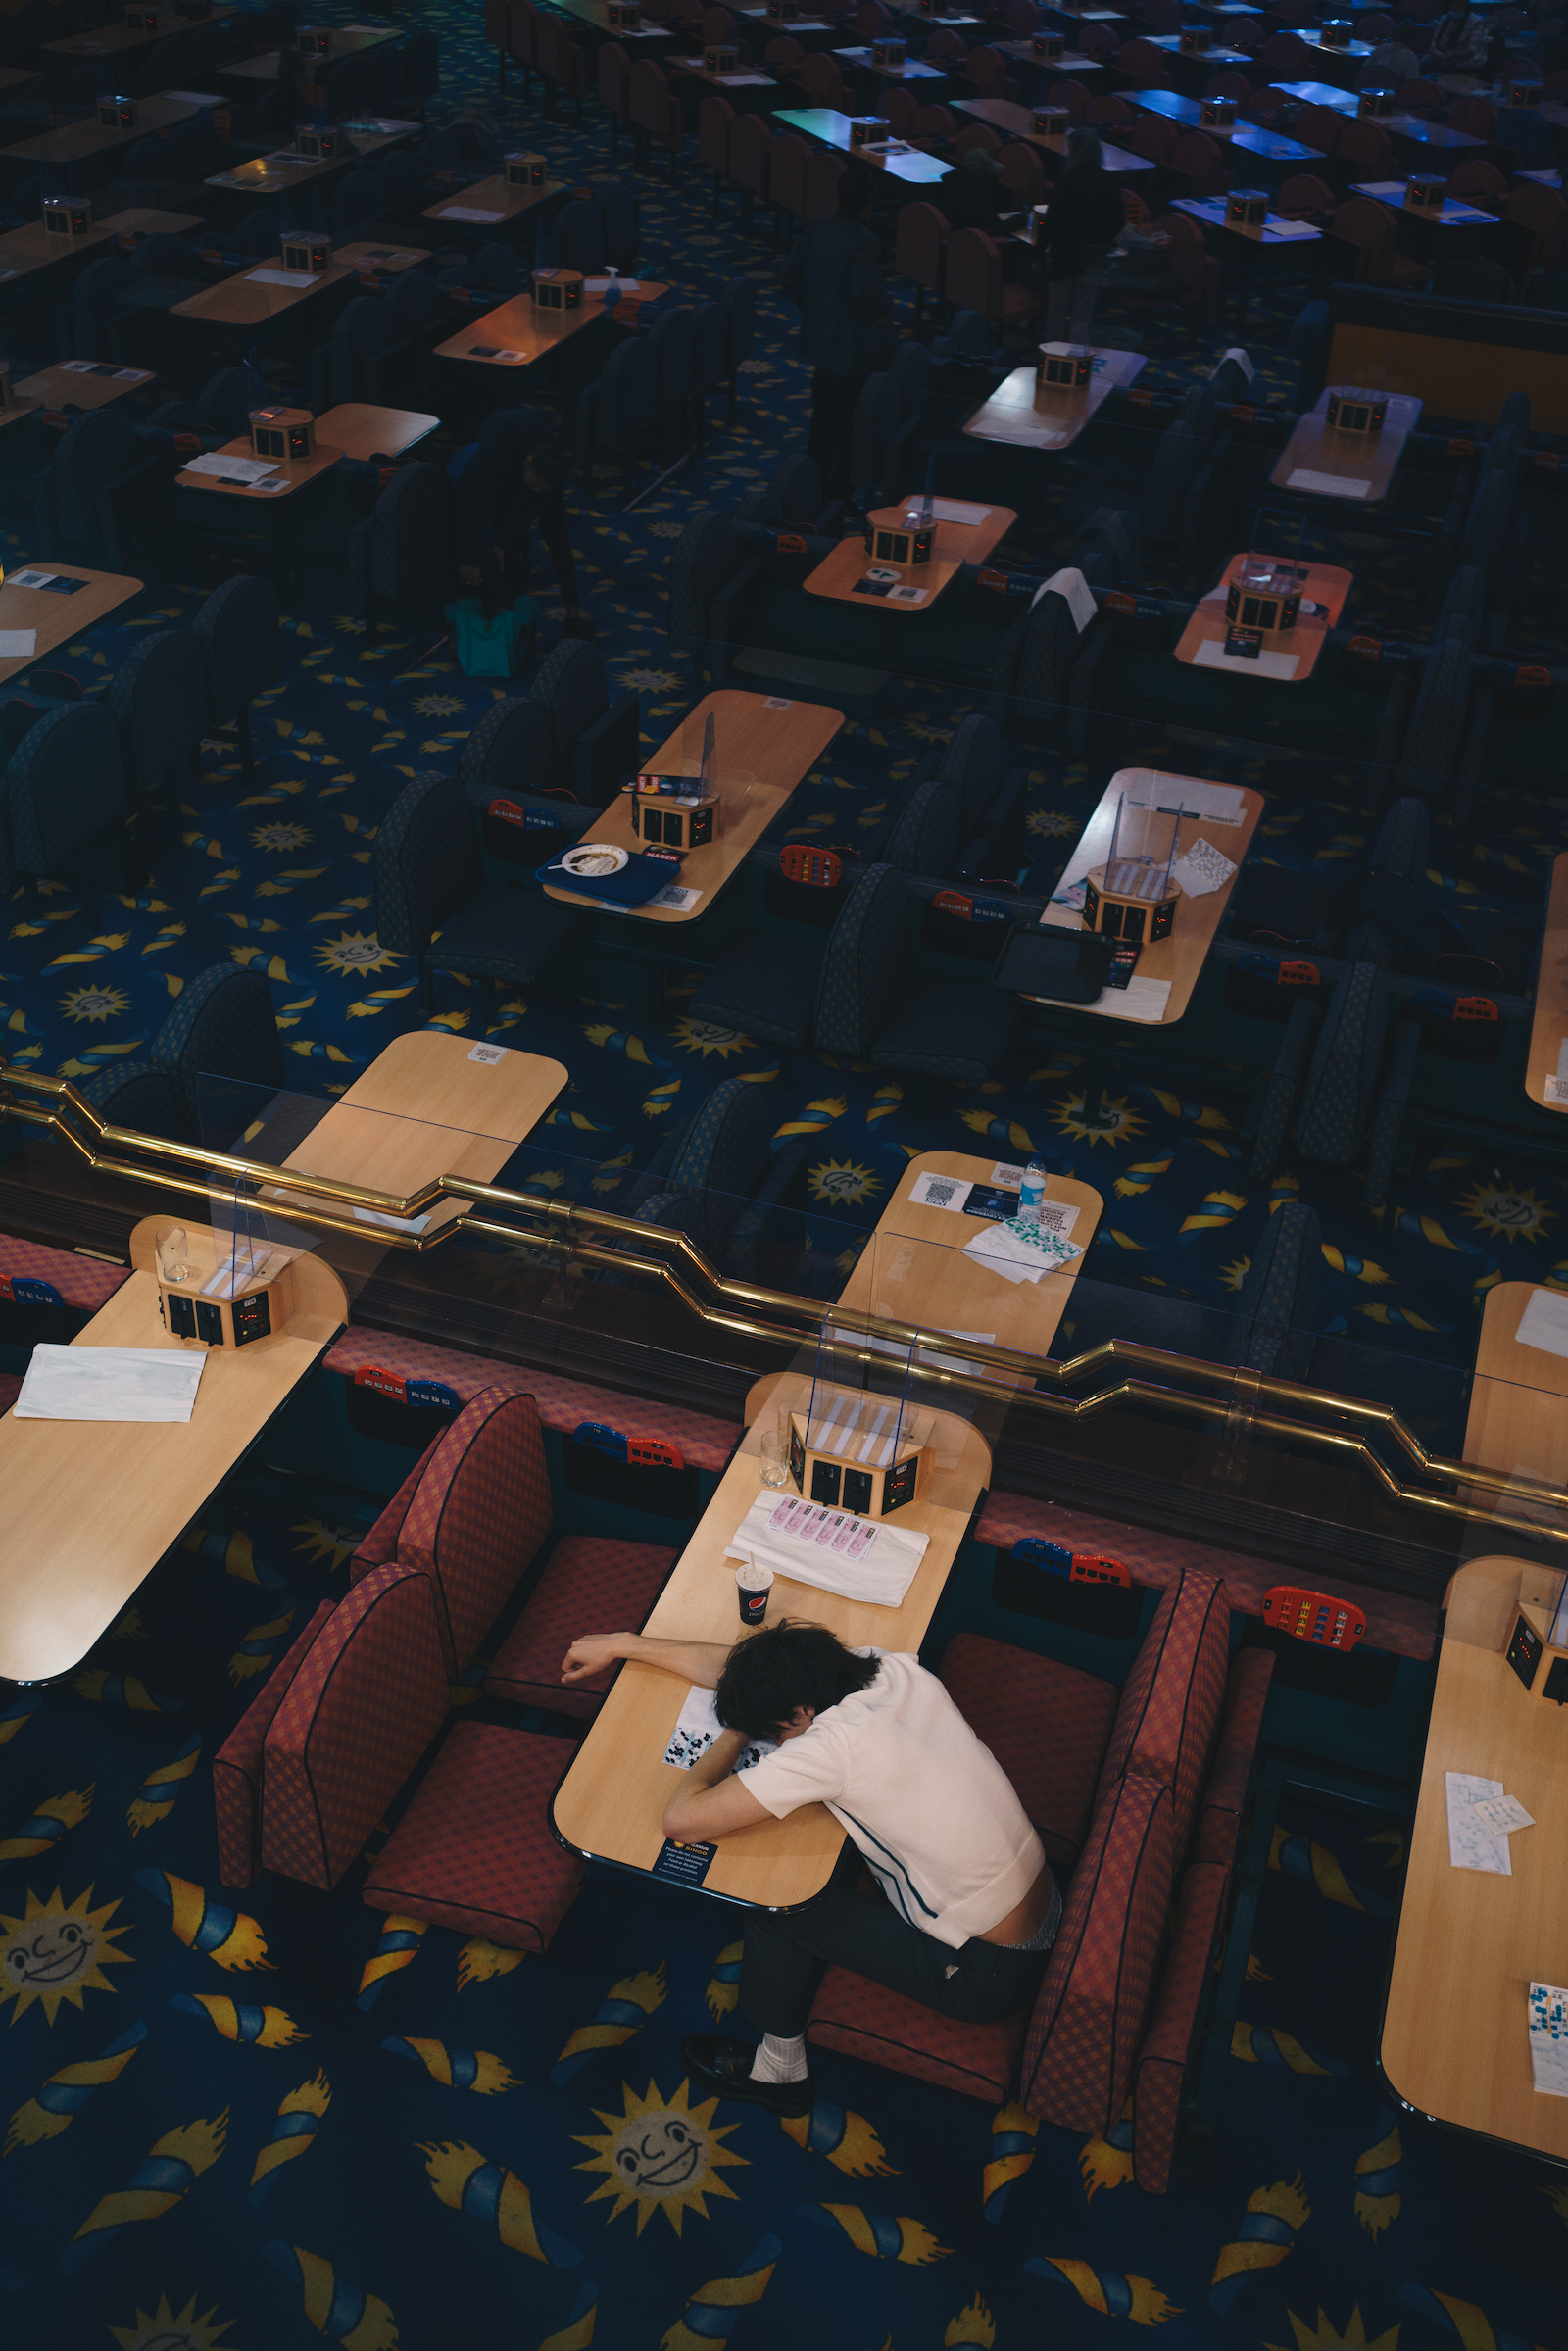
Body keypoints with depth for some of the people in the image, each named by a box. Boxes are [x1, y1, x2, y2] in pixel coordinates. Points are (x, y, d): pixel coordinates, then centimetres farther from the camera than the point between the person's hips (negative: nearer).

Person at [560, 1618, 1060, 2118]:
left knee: (777, 1898, 4)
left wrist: (736, 1734, -9)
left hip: (990, 1975, -7)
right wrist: (621, 1644, 12)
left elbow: (681, 1820, -25)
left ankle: (780, 2070, 26)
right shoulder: (894, 1669, -7)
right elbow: (743, 1667, 7)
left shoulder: (833, 1744, -29)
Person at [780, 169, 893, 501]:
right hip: (853, 346, -7)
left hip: (819, 339, 7)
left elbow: (791, 275, 6)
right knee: (851, 418, 6)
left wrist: (809, 308, 15)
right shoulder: (862, 240, -20)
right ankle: (841, 487, 12)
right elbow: (864, 287, -32)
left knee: (823, 413, 18)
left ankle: (816, 478, 27)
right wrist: (886, 308, -14)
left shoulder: (817, 230, 1)